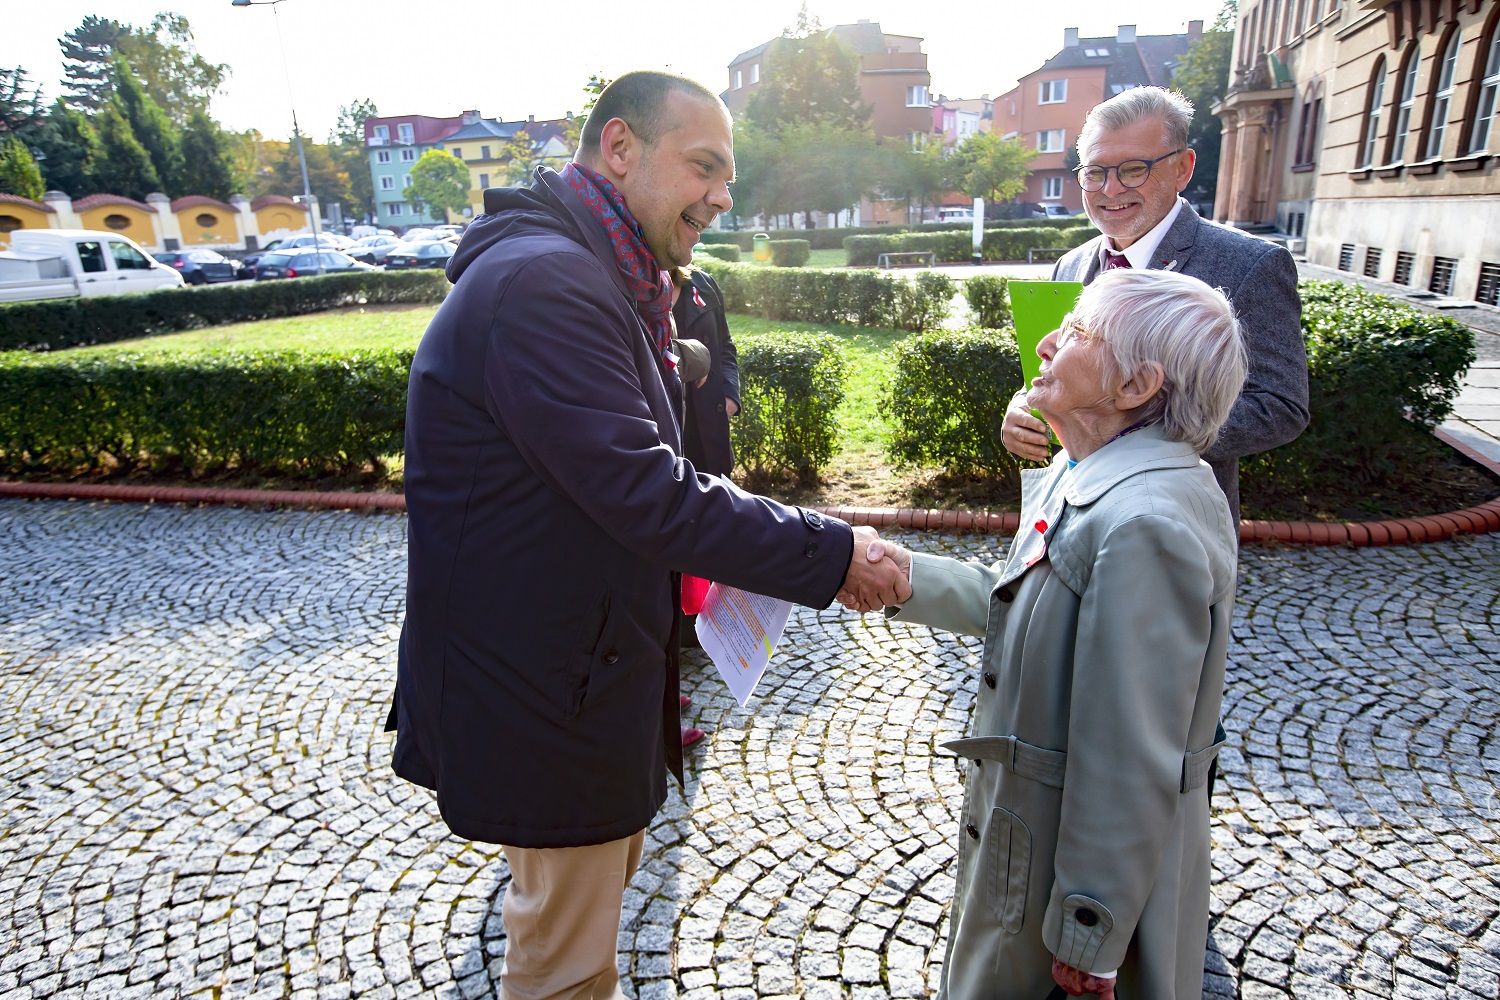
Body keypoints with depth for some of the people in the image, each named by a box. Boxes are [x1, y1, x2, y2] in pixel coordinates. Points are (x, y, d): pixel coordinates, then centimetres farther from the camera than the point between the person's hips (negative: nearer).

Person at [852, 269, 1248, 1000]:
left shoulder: (1144, 525, -31)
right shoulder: (1087, 475, 0)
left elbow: (1130, 767, -27)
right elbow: (1025, 605, 7)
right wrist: (911, 578, -1)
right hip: (1035, 826, 8)